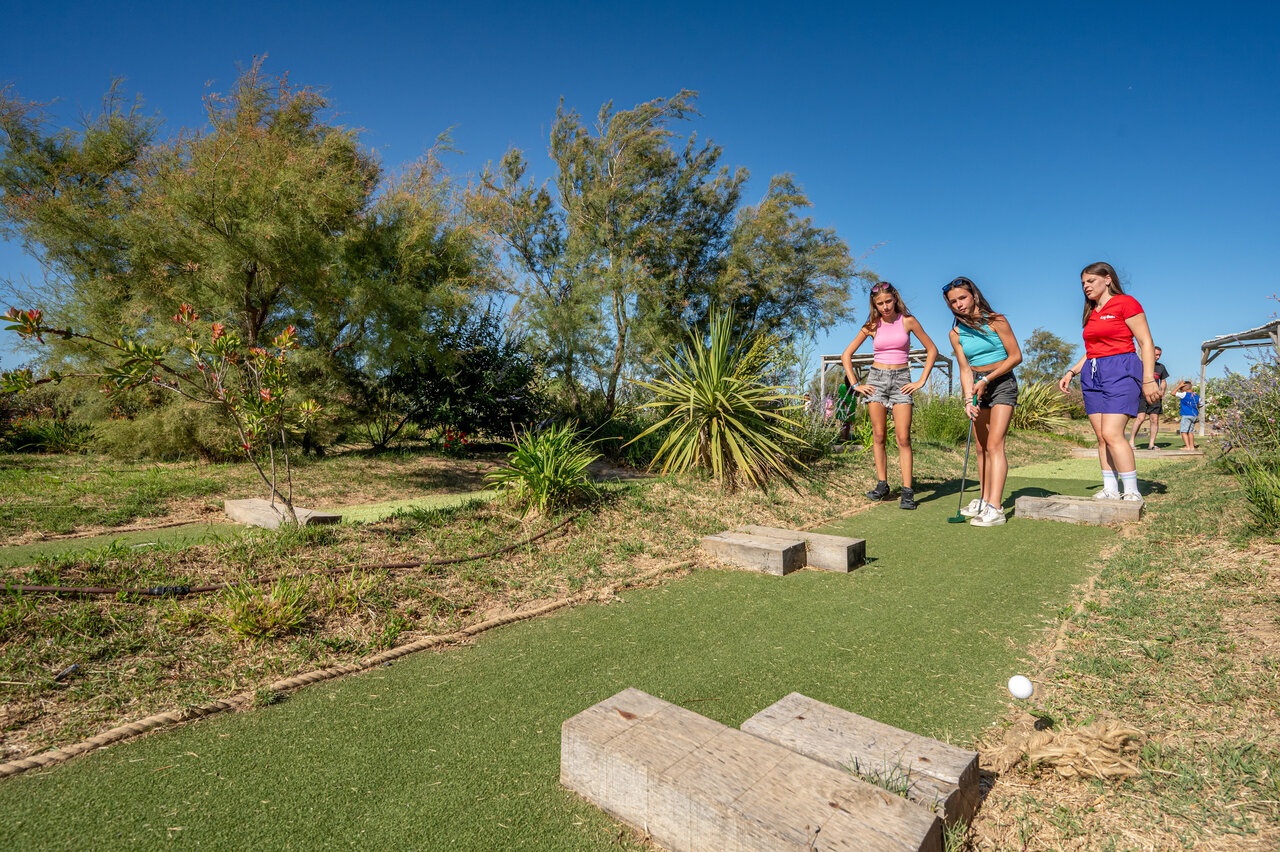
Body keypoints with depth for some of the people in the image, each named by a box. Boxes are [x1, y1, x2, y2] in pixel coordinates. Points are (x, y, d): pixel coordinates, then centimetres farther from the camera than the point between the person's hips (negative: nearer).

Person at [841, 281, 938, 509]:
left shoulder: (907, 321, 2)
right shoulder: (872, 326, 5)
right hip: (876, 378, 2)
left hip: (901, 379, -1)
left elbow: (932, 350, 8)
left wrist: (921, 381, 1)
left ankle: (907, 491, -6)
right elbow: (846, 355, 9)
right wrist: (855, 384, 2)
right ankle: (882, 484, 10)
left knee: (903, 437, -8)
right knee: (878, 435, 1)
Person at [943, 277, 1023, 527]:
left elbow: (1016, 356, -8)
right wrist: (968, 399, -15)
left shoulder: (995, 321, -8)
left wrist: (986, 379, -16)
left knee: (994, 444, -15)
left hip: (1002, 384, -5)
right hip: (978, 386, 5)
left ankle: (995, 508, -18)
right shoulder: (956, 333, 3)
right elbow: (965, 369, -2)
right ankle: (984, 499, 18)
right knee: (981, 447, 8)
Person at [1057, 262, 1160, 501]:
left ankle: (1132, 492, -9)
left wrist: (1149, 380, -13)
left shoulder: (1126, 303, -2)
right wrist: (1072, 372, 12)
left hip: (1120, 372, -7)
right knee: (1101, 436, 3)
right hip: (1093, 374, 7)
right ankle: (1110, 490, 7)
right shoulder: (1091, 313, 19)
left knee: (1112, 434, -16)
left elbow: (1146, 343, -7)